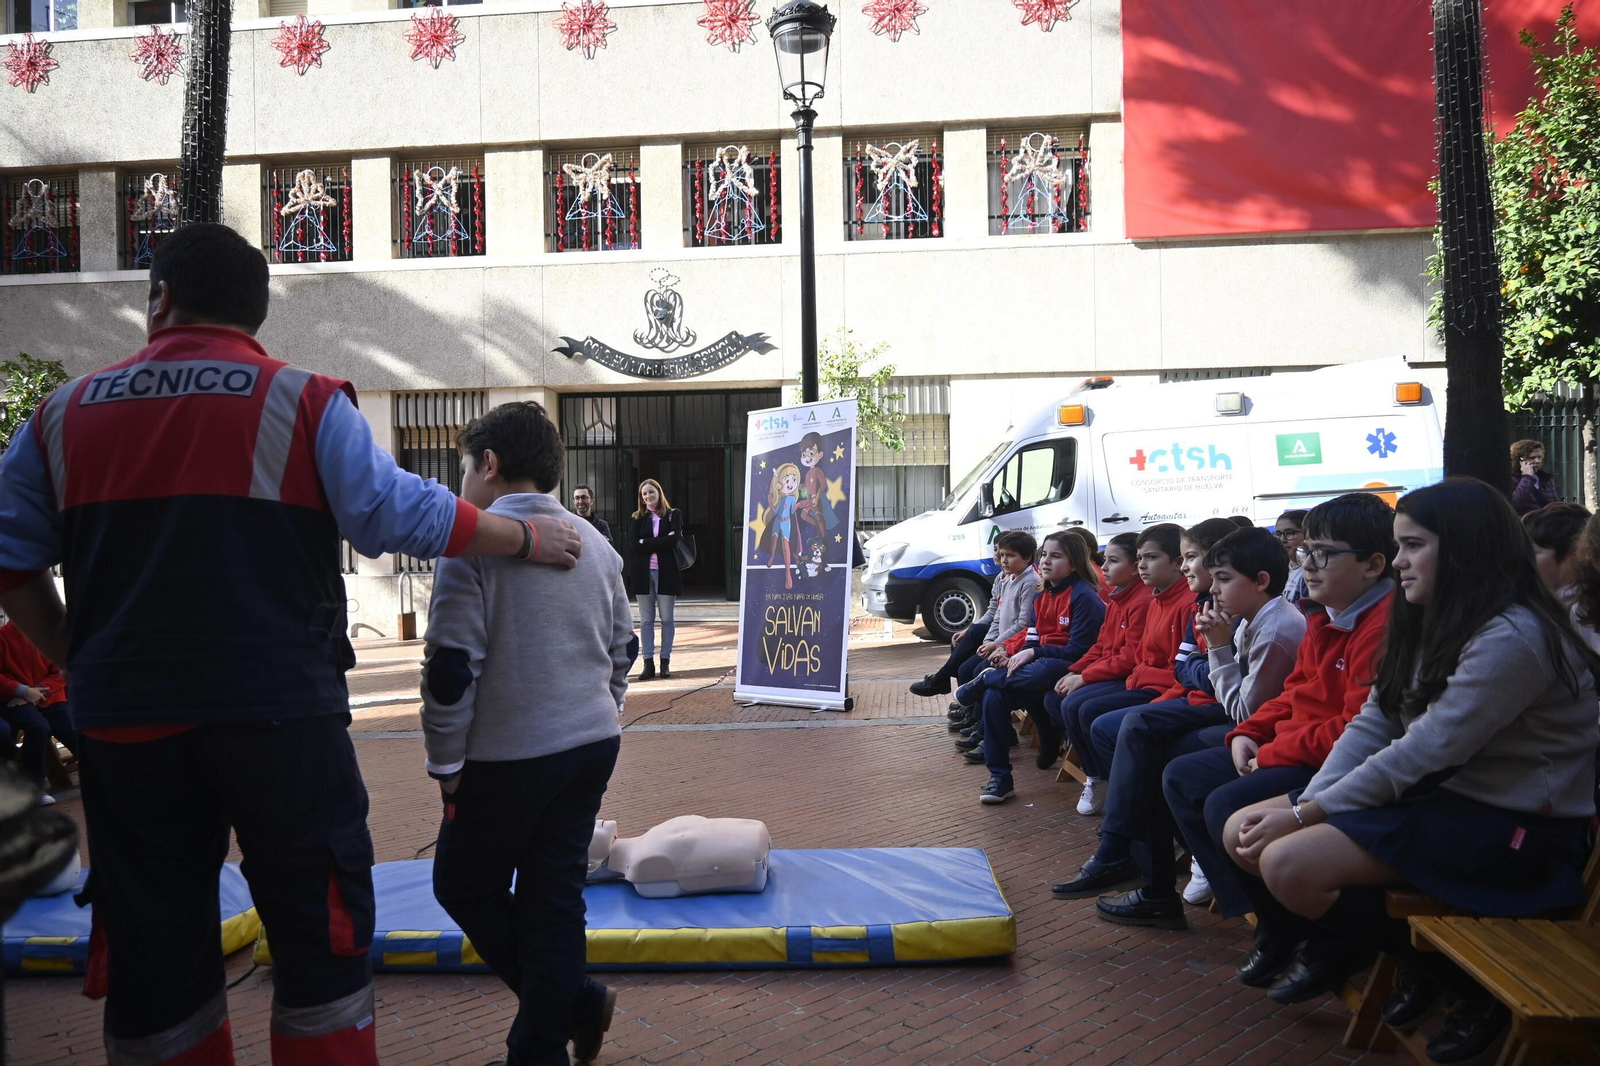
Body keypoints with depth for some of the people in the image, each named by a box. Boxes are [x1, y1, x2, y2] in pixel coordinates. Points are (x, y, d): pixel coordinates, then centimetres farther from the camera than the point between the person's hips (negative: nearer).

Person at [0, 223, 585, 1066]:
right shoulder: (302, 401, -5)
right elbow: (399, 516, -9)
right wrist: (525, 538, 3)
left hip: (123, 717, 4)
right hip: (279, 711, -3)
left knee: (151, 945, 14)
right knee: (320, 930, 9)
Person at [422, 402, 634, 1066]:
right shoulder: (593, 542, 9)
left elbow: (450, 668, -16)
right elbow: (623, 650, 16)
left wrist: (446, 764, -6)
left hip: (508, 760, -6)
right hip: (593, 745, 6)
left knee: (464, 887, 12)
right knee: (554, 896, 11)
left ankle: (576, 1001, 12)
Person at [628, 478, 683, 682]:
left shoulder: (674, 515, 3)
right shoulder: (638, 518, 8)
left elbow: (674, 539, -12)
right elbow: (633, 544, -5)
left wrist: (647, 543, -11)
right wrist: (661, 541, -11)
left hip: (666, 572, -2)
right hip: (643, 572, 2)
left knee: (667, 618, 3)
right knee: (646, 619, 4)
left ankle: (665, 662, 11)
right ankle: (648, 663, 7)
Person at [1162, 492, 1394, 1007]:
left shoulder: (1385, 626, -23)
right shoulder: (1324, 618, 10)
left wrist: (1275, 753, -17)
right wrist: (1250, 733, 3)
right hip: (1291, 750, 11)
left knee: (1228, 806, -27)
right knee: (1181, 779, 9)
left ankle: (1325, 946, -8)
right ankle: (1270, 925, 9)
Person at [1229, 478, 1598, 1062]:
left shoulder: (1514, 637, -21)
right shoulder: (1432, 623, 9)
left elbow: (1425, 752, -24)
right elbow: (1372, 724, 3)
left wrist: (1305, 814, -20)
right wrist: (1307, 802, -12)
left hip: (1512, 825, -9)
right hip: (1434, 794, 10)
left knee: (1289, 865, -24)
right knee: (1243, 832, -3)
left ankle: (1475, 987, -2)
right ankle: (1418, 965, 9)